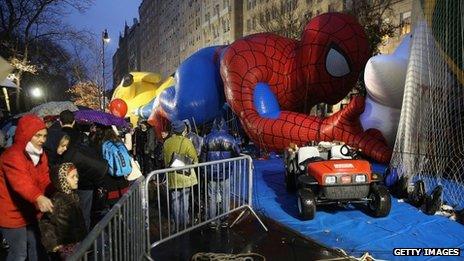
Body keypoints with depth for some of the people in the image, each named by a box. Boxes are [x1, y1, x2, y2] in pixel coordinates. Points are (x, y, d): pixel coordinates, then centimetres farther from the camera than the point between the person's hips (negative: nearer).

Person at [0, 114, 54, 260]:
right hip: (12, 213, -8)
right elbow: (21, 182, -42)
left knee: (36, 246, 18)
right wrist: (38, 198, -59)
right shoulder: (12, 156, -25)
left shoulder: (40, 154, 3)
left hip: (30, 211, 8)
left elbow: (44, 181, -3)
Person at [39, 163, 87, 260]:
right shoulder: (57, 201, -18)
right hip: (67, 246, -7)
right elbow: (45, 223, -16)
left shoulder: (74, 196, 6)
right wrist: (53, 244, -12)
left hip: (78, 242, 7)